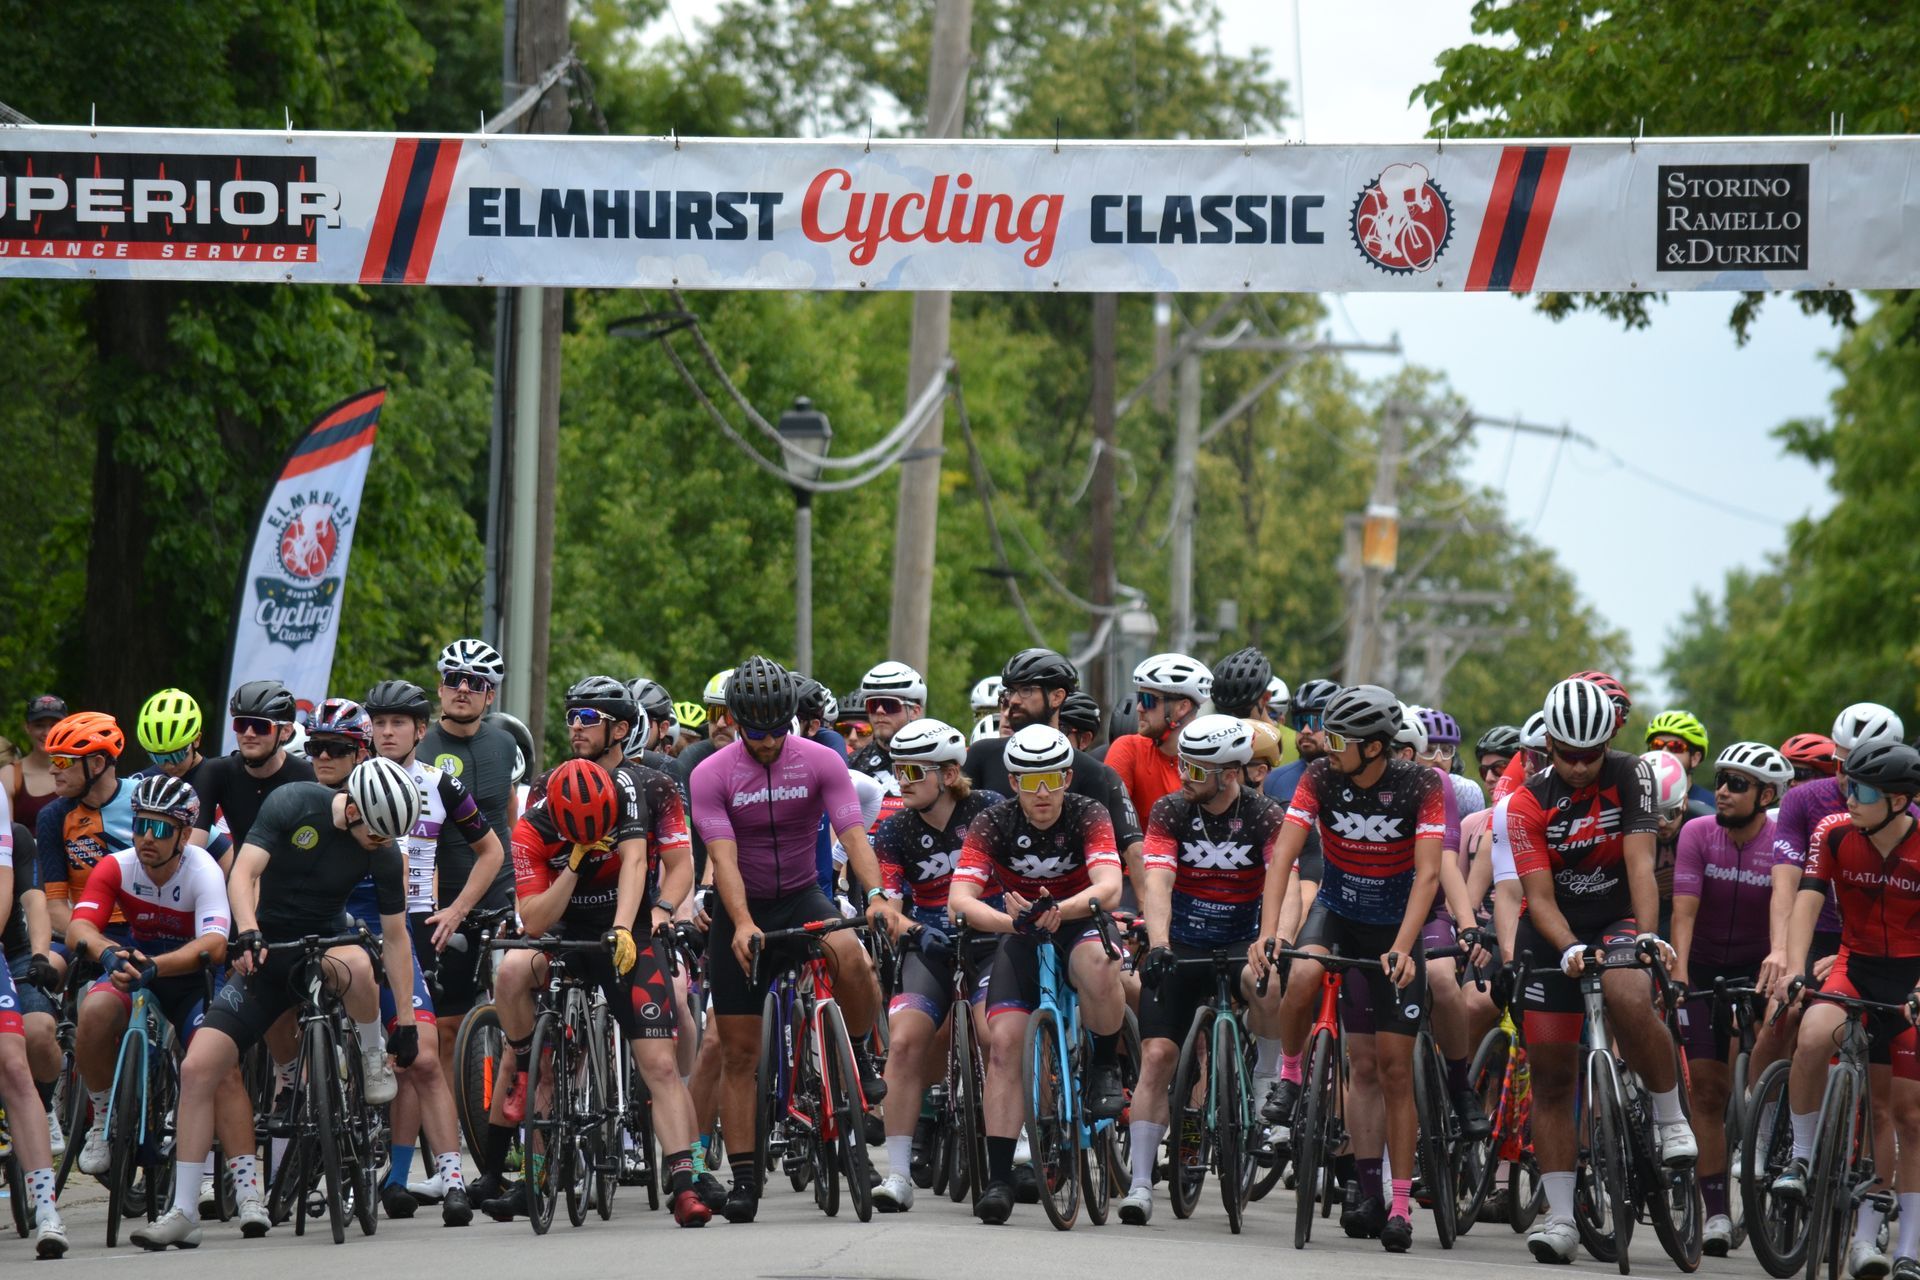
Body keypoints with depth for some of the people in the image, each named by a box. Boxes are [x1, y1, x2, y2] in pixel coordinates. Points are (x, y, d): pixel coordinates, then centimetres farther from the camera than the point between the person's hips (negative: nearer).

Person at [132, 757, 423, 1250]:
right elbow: (244, 875, -21)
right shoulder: (293, 804, -14)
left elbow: (395, 937, -1)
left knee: (357, 965, -38)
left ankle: (372, 1057, -6)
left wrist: (406, 1020, -3)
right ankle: (183, 1213, -5)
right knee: (197, 1069, -13)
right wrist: (248, 933, -39)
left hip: (322, 949, 0)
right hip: (265, 954, 0)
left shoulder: (385, 854, -8)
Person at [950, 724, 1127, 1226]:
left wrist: (1060, 911, -50)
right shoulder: (993, 825, -13)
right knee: (1004, 1043, -17)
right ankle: (999, 1177, -14)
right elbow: (961, 897, -24)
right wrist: (1009, 920, -44)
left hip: (1079, 926, -2)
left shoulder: (1088, 816, -15)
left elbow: (1109, 886, -30)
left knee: (1100, 969, -38)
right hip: (1020, 939, 2)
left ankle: (1105, 1069, -10)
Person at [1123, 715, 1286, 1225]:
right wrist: (1158, 945, -37)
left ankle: (1267, 1081, -9)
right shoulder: (1170, 811, -8)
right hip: (1181, 947, 1)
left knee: (1270, 985, -35)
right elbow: (1157, 883, -21)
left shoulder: (1266, 817, -11)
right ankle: (1140, 1183, -6)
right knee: (1157, 1055, -11)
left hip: (1241, 943, -1)